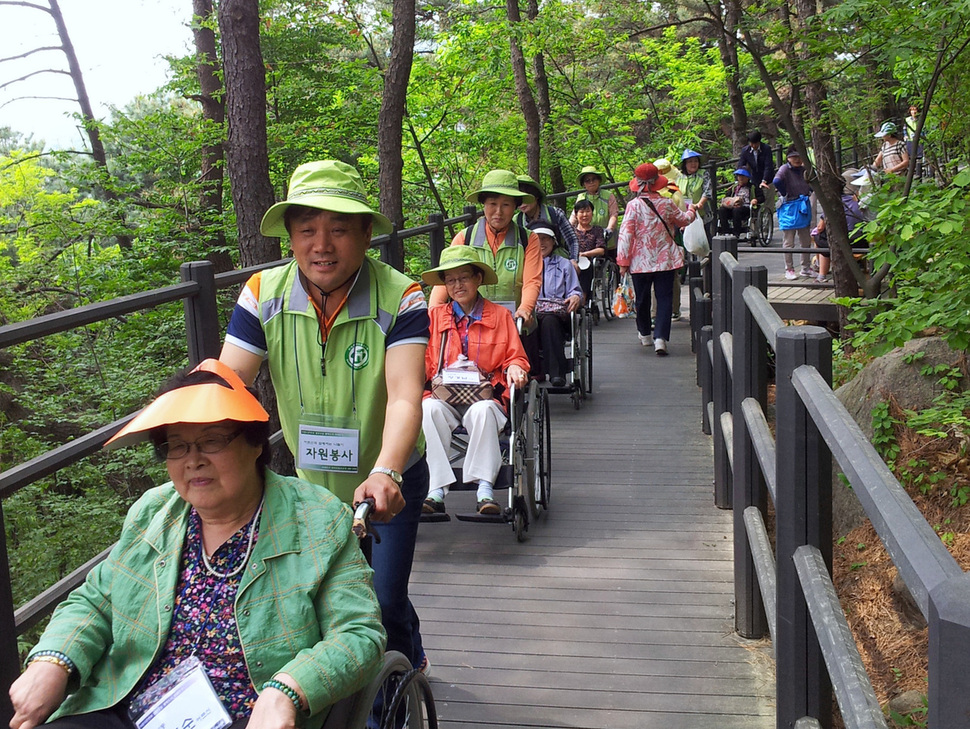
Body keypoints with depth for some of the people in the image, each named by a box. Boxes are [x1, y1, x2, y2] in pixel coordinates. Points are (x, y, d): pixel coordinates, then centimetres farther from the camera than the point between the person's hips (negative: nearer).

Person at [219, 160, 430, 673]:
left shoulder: (400, 298, -24)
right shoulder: (263, 295, -15)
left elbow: (404, 398, -35)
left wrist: (384, 475, -53)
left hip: (388, 483, -3)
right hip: (310, 482, 3)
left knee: (384, 605, -3)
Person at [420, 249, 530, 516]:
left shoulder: (500, 316, 14)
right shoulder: (434, 316, 18)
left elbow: (515, 357, 13)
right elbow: (425, 361, 13)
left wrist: (515, 368, -11)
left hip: (487, 396, -1)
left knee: (482, 411, -37)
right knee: (428, 409, -33)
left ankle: (485, 490, -34)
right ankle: (436, 491, -35)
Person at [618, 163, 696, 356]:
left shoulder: (633, 205, -10)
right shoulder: (667, 204, -3)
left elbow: (625, 234, -13)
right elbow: (684, 220, 16)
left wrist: (623, 260, -7)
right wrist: (691, 209, 38)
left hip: (640, 261, 0)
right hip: (665, 260, 0)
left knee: (642, 298, 16)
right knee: (664, 298, 2)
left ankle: (645, 333, 33)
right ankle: (660, 338, -11)